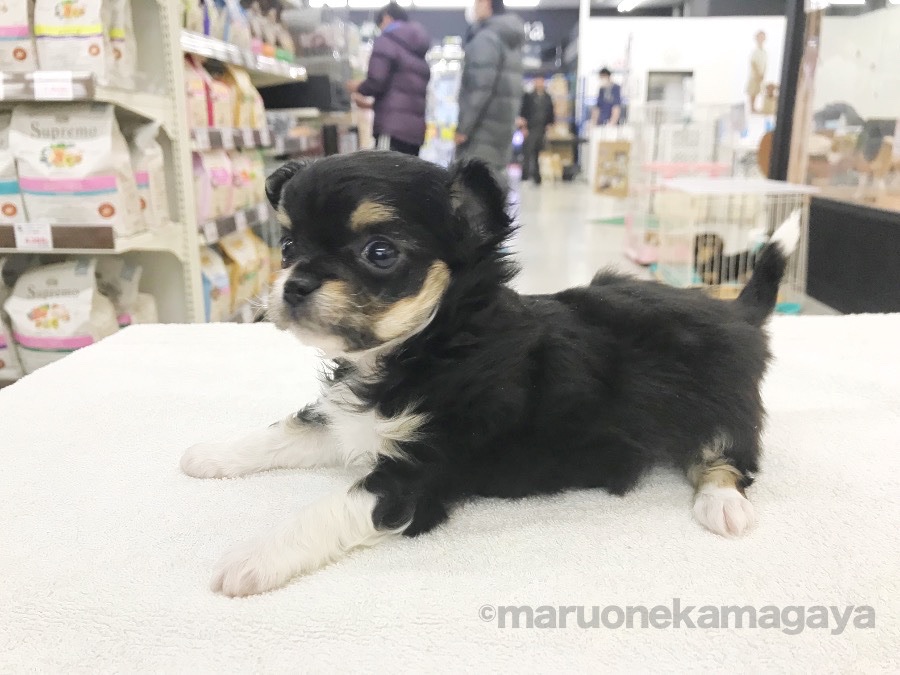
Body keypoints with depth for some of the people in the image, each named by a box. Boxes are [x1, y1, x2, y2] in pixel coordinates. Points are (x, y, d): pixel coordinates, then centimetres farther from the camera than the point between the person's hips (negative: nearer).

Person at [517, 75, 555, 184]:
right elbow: (523, 113, 0)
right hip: (530, 130, -3)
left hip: (543, 130, 3)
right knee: (527, 154, -7)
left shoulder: (548, 98, 12)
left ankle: (538, 178, 9)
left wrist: (549, 125, 4)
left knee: (540, 155, 3)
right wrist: (523, 127, -7)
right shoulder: (528, 97, 3)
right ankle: (525, 176, -1)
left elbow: (550, 113, 16)